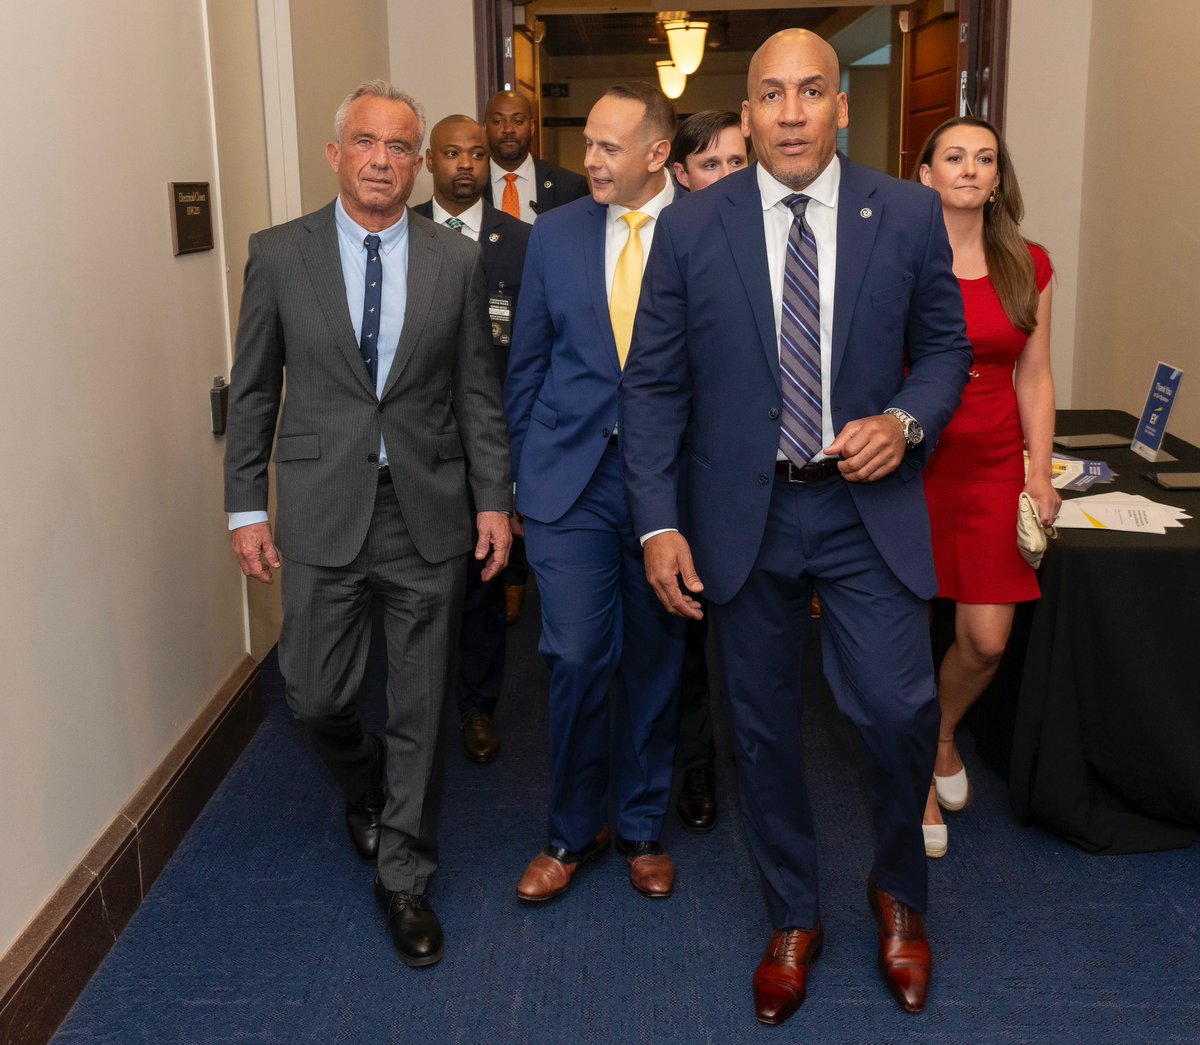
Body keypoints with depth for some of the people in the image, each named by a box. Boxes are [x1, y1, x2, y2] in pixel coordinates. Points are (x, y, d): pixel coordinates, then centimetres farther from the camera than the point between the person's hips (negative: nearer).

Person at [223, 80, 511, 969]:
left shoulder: (457, 260, 2)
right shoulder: (279, 254, 1)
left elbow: (478, 391, 4)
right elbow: (254, 391, 4)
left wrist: (495, 499, 0)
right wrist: (246, 507, 1)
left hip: (430, 513, 1)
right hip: (322, 513, 0)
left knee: (421, 707, 7)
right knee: (316, 695, 6)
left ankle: (404, 877, 26)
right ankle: (365, 788, 41)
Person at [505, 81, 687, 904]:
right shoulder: (556, 233, 5)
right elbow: (528, 364, 10)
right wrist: (523, 480, 8)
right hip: (571, 475, 1)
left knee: (656, 660, 11)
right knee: (577, 659, 0)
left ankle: (643, 826, 30)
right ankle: (574, 831, 22)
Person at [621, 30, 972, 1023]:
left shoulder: (909, 215, 0)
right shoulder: (690, 227, -1)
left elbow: (945, 347, 9)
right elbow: (654, 385, 0)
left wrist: (905, 421, -12)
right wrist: (659, 523, -7)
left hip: (867, 507, 0)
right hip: (742, 515, 1)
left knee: (901, 713, -5)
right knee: (764, 727, 11)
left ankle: (898, 891, 28)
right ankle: (794, 919, 34)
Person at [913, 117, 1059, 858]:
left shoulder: (1028, 266, 5)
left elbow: (1034, 377, 8)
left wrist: (1041, 472, 2)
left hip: (993, 469, 3)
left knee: (988, 641, 2)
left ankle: (943, 731, 35)